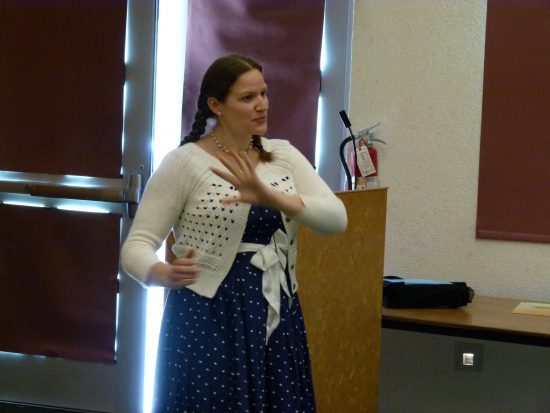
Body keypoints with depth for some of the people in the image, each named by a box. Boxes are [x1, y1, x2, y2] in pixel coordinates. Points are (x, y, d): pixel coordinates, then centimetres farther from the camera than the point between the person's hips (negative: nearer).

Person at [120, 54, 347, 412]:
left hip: (276, 322, 5)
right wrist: (163, 274, -32)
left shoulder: (284, 155, 6)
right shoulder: (184, 162, -7)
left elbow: (336, 218, -8)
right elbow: (137, 244, -10)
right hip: (210, 322, -4)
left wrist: (269, 196, -25)